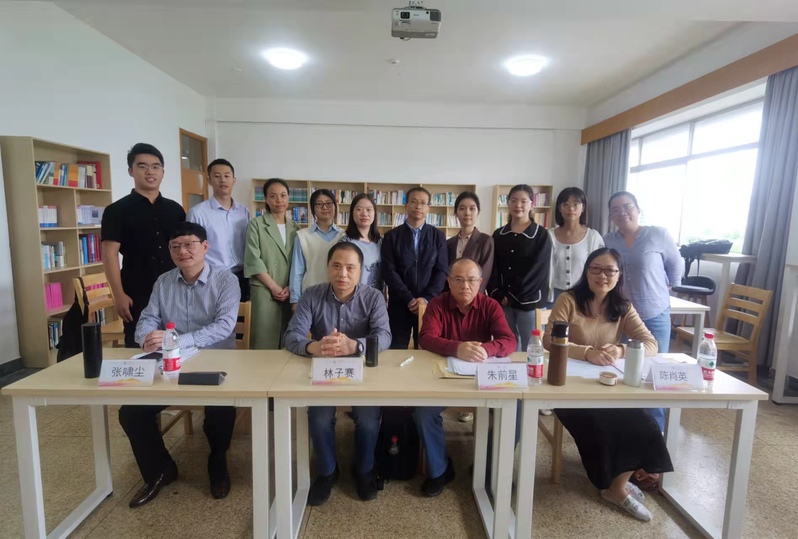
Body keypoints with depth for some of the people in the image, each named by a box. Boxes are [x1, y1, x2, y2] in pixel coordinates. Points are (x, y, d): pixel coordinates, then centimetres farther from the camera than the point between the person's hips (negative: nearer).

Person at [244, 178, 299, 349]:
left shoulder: (295, 227, 13)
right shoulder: (256, 224, 2)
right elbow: (253, 260, -6)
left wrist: (290, 287, -4)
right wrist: (274, 287, -10)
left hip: (291, 292, 4)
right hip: (265, 291, -3)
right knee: (264, 341, -3)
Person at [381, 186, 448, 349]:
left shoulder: (438, 236, 8)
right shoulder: (392, 236, 4)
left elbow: (442, 271, 1)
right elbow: (388, 271, -4)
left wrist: (426, 298, -11)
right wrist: (409, 299, -12)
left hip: (429, 304, 1)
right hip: (399, 304, 0)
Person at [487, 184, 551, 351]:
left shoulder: (541, 235, 0)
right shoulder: (499, 235, 10)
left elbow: (538, 269, -6)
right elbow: (493, 268, 8)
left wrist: (512, 297, -9)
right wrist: (498, 295, -7)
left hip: (529, 301, -3)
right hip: (502, 301, 3)